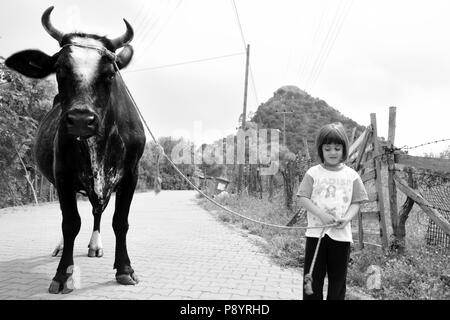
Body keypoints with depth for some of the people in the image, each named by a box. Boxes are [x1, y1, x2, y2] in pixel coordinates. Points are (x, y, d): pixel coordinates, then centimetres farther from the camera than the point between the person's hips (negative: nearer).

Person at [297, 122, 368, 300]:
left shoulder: (351, 175, 3)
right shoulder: (313, 173, -1)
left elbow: (356, 202, 3)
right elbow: (303, 198, -5)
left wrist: (347, 218, -16)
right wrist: (321, 214, -18)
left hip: (341, 234, 1)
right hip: (316, 232, -1)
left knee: (338, 278, 12)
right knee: (313, 276, 6)